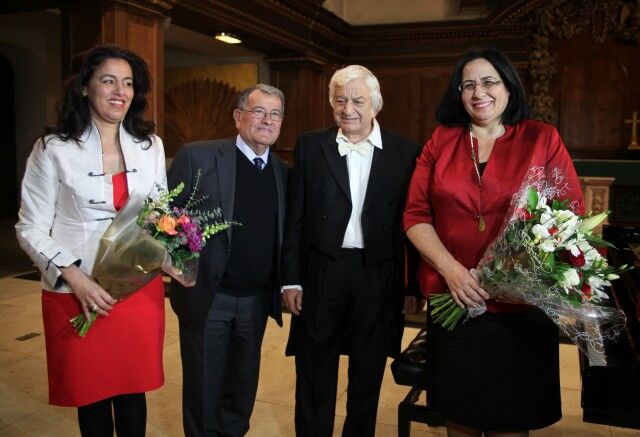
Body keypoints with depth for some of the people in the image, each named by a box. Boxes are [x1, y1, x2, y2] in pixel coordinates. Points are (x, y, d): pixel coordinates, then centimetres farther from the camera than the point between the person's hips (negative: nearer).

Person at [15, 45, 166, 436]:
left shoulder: (150, 146, 6)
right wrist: (75, 278, -17)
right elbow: (31, 229, -4)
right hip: (78, 296, -2)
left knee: (133, 390, 12)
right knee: (91, 395, 11)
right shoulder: (54, 150, -4)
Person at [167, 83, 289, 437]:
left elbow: (283, 235, 9)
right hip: (207, 295, -4)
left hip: (257, 299, 4)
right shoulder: (196, 156, -8)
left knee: (244, 384, 19)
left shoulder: (283, 172, 6)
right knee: (203, 384, 12)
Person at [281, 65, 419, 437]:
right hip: (320, 274, 0)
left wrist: (413, 283, 2)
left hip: (379, 276, 0)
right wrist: (292, 278, -1)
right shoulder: (310, 146, 2)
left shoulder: (405, 152, 0)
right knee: (314, 377, 13)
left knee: (368, 377, 16)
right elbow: (295, 219, 2)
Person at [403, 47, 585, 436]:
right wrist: (451, 268, -15)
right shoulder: (441, 142, 5)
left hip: (523, 305, -1)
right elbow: (416, 215, 1)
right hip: (453, 301, 2)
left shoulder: (543, 139, 0)